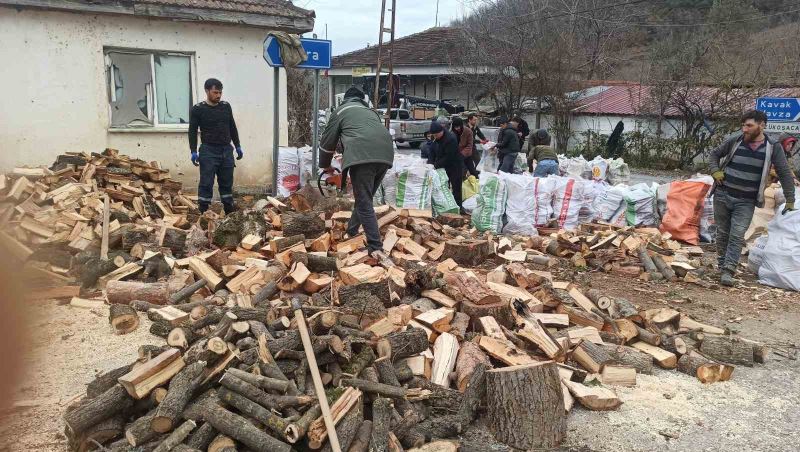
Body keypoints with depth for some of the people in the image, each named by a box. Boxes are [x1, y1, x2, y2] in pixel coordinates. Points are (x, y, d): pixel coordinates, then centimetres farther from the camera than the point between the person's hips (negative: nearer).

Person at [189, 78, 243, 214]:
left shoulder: (226, 106, 8)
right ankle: (203, 211, 1)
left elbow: (232, 128, 16)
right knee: (206, 182, -4)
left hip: (226, 150, 4)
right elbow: (192, 131, -4)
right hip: (208, 151, -4)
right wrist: (193, 152, -12)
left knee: (227, 182, 11)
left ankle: (229, 208, 21)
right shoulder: (197, 109, -5)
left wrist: (238, 146, 14)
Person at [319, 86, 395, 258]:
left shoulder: (342, 111, 24)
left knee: (364, 203, -4)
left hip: (362, 155, -5)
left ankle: (375, 247, -12)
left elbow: (327, 142, 25)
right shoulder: (371, 111, 37)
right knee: (364, 198, 21)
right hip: (385, 154, 5)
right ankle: (351, 232, 31)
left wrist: (325, 165, 41)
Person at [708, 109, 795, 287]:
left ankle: (728, 271, -11)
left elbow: (785, 174, 1)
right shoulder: (734, 141, -2)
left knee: (737, 236, -10)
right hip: (722, 196, 2)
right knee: (723, 234, 10)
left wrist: (790, 200, 0)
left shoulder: (773, 147, -5)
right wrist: (715, 171, -3)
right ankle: (722, 265, 25)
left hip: (746, 202, -2)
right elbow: (715, 154, 15)